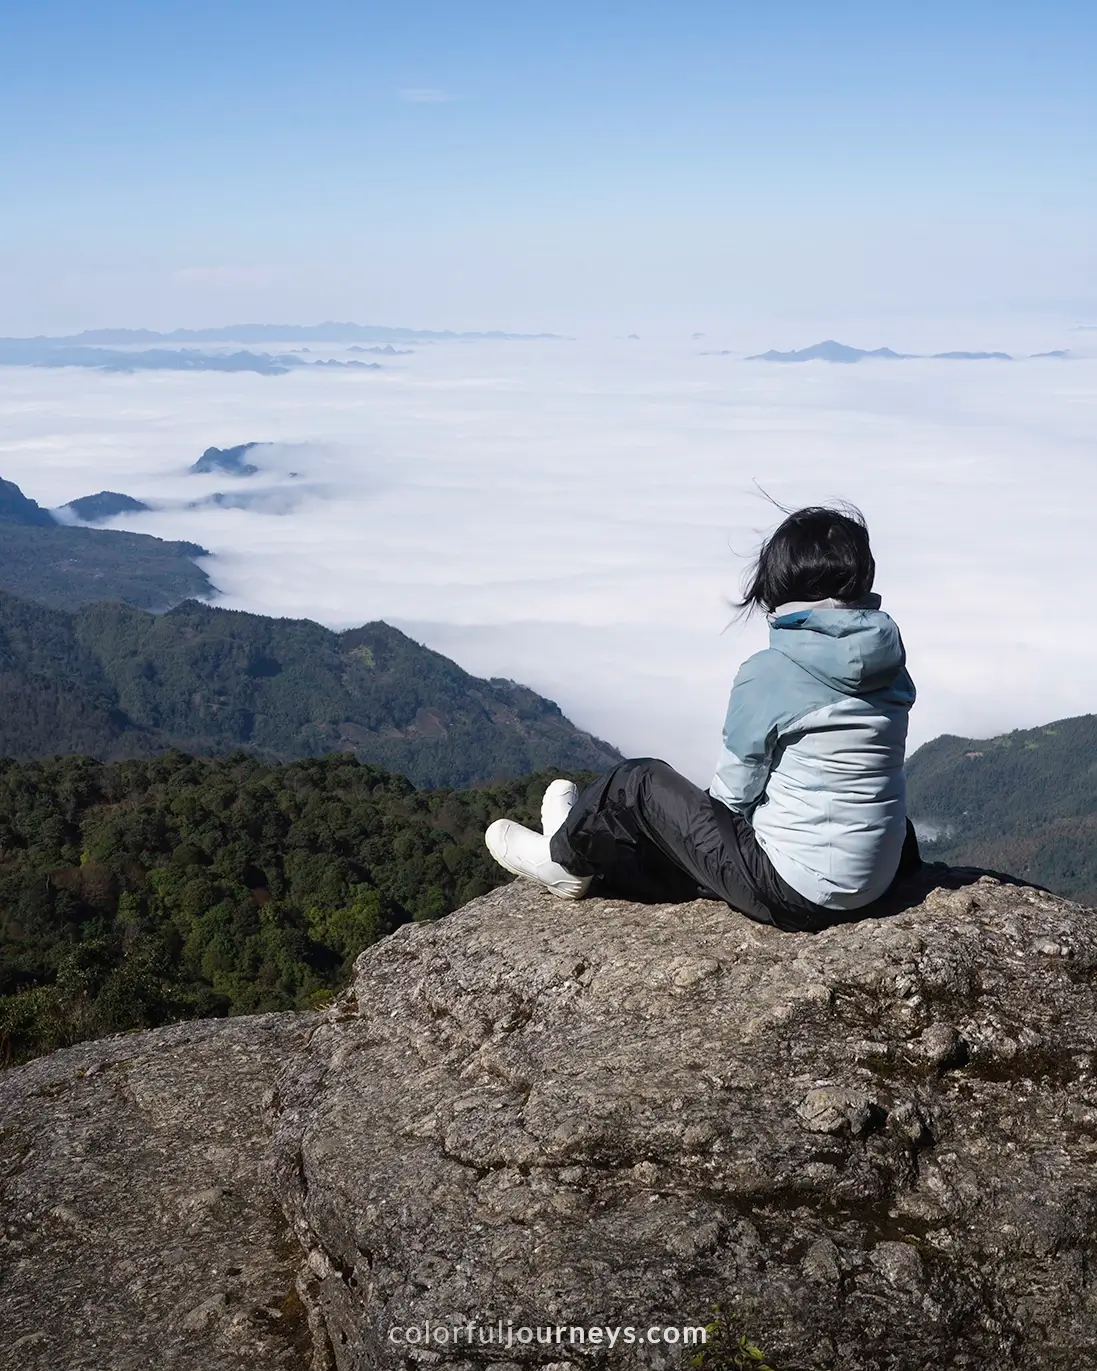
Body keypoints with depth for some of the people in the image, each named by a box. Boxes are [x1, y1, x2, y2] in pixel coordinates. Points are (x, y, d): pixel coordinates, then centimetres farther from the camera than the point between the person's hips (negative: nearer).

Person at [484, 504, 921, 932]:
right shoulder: (890, 661, 2)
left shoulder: (767, 674, -17)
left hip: (795, 893, -7)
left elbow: (731, 793, -8)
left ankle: (568, 857, 34)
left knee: (641, 784, 10)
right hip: (878, 879, 7)